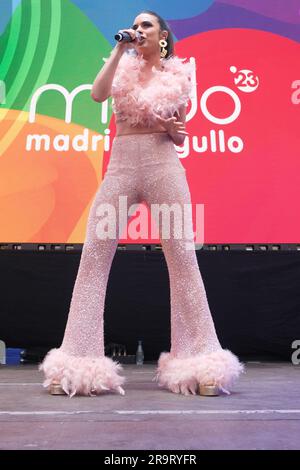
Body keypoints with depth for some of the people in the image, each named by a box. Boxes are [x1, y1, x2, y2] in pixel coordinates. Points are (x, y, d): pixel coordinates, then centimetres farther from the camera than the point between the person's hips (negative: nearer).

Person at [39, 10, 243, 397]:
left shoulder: (177, 76, 13)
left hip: (163, 166, -1)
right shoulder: (123, 68, 15)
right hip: (120, 167, 2)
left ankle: (198, 357, 2)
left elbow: (179, 138, 15)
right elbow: (97, 94, -7)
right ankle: (79, 360, 4)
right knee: (93, 257, -5)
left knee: (182, 258, -7)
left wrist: (174, 130, -7)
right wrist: (119, 49, -2)